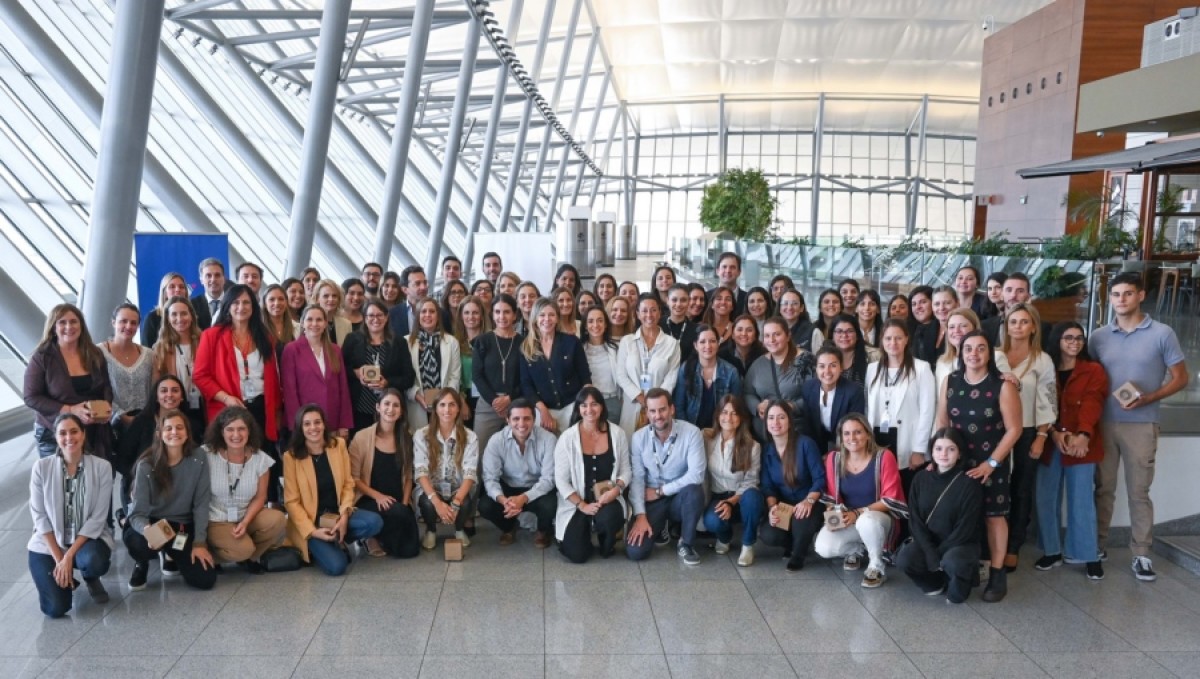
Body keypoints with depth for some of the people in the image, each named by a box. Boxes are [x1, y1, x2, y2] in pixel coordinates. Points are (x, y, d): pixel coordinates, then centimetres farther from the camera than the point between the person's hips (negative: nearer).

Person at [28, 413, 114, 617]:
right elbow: (40, 517, -7)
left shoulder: (102, 467, -10)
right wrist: (58, 559, -13)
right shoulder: (42, 467, -8)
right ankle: (64, 578, 20)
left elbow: (98, 518, -11)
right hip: (49, 543, 0)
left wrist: (69, 556, -18)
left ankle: (90, 578, 3)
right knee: (56, 608, -16)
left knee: (94, 562, -36)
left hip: (88, 538, 0)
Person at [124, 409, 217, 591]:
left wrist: (199, 542, -14)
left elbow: (201, 503, -8)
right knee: (138, 542, -38)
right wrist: (148, 530, -39)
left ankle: (171, 554, 20)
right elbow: (138, 513, -16)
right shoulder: (146, 465, -16)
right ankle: (142, 563, 3)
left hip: (183, 527, 2)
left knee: (205, 580, -13)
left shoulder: (198, 458, -12)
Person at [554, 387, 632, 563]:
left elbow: (626, 471, 3)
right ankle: (577, 533, 24)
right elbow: (560, 479, -8)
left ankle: (607, 546, 3)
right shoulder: (567, 437, -9)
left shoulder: (617, 433, -3)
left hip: (607, 498, 1)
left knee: (608, 517, -35)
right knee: (577, 555, -15)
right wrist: (582, 505, -16)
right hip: (575, 503, -1)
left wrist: (616, 490, -18)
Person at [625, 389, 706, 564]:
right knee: (635, 552, -18)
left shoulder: (691, 433, -16)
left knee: (694, 490, -37)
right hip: (652, 501, 1)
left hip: (680, 498, -1)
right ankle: (659, 527, 18)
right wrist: (641, 516, -18)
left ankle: (686, 543, -10)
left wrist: (660, 491, -16)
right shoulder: (639, 438, -7)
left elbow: (696, 475, -22)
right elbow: (636, 479, -8)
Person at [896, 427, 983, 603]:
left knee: (953, 562, -36)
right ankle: (938, 582, 6)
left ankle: (957, 588, 0)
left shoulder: (969, 482, -13)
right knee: (904, 559, -25)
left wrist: (939, 554, -15)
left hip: (962, 543, -4)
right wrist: (930, 553, -16)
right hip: (928, 542, 4)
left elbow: (965, 528, -14)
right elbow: (915, 520, -4)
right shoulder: (921, 478, -1)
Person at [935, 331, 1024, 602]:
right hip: (956, 460, 3)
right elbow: (941, 421, 6)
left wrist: (991, 463, -13)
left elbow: (1014, 429, -10)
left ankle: (997, 574, 13)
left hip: (991, 463, -3)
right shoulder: (951, 381, 0)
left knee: (994, 515, 4)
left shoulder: (1003, 386, -11)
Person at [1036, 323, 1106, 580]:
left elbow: (1092, 405, -11)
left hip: (1081, 445, -2)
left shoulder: (1093, 371, 3)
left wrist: (1082, 435, -27)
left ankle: (1090, 556, 10)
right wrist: (1055, 434, -17)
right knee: (1046, 499, 4)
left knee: (1082, 500, 0)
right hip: (1050, 444, 2)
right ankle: (1052, 552, 17)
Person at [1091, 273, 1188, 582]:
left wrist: (1148, 398, -16)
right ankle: (1097, 545, 20)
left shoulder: (1162, 334, -3)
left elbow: (1180, 378, -1)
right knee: (1103, 488, 11)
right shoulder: (1099, 337, 6)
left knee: (1138, 491, 3)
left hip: (1141, 425, -3)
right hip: (1103, 424, 3)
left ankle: (1142, 554, 12)